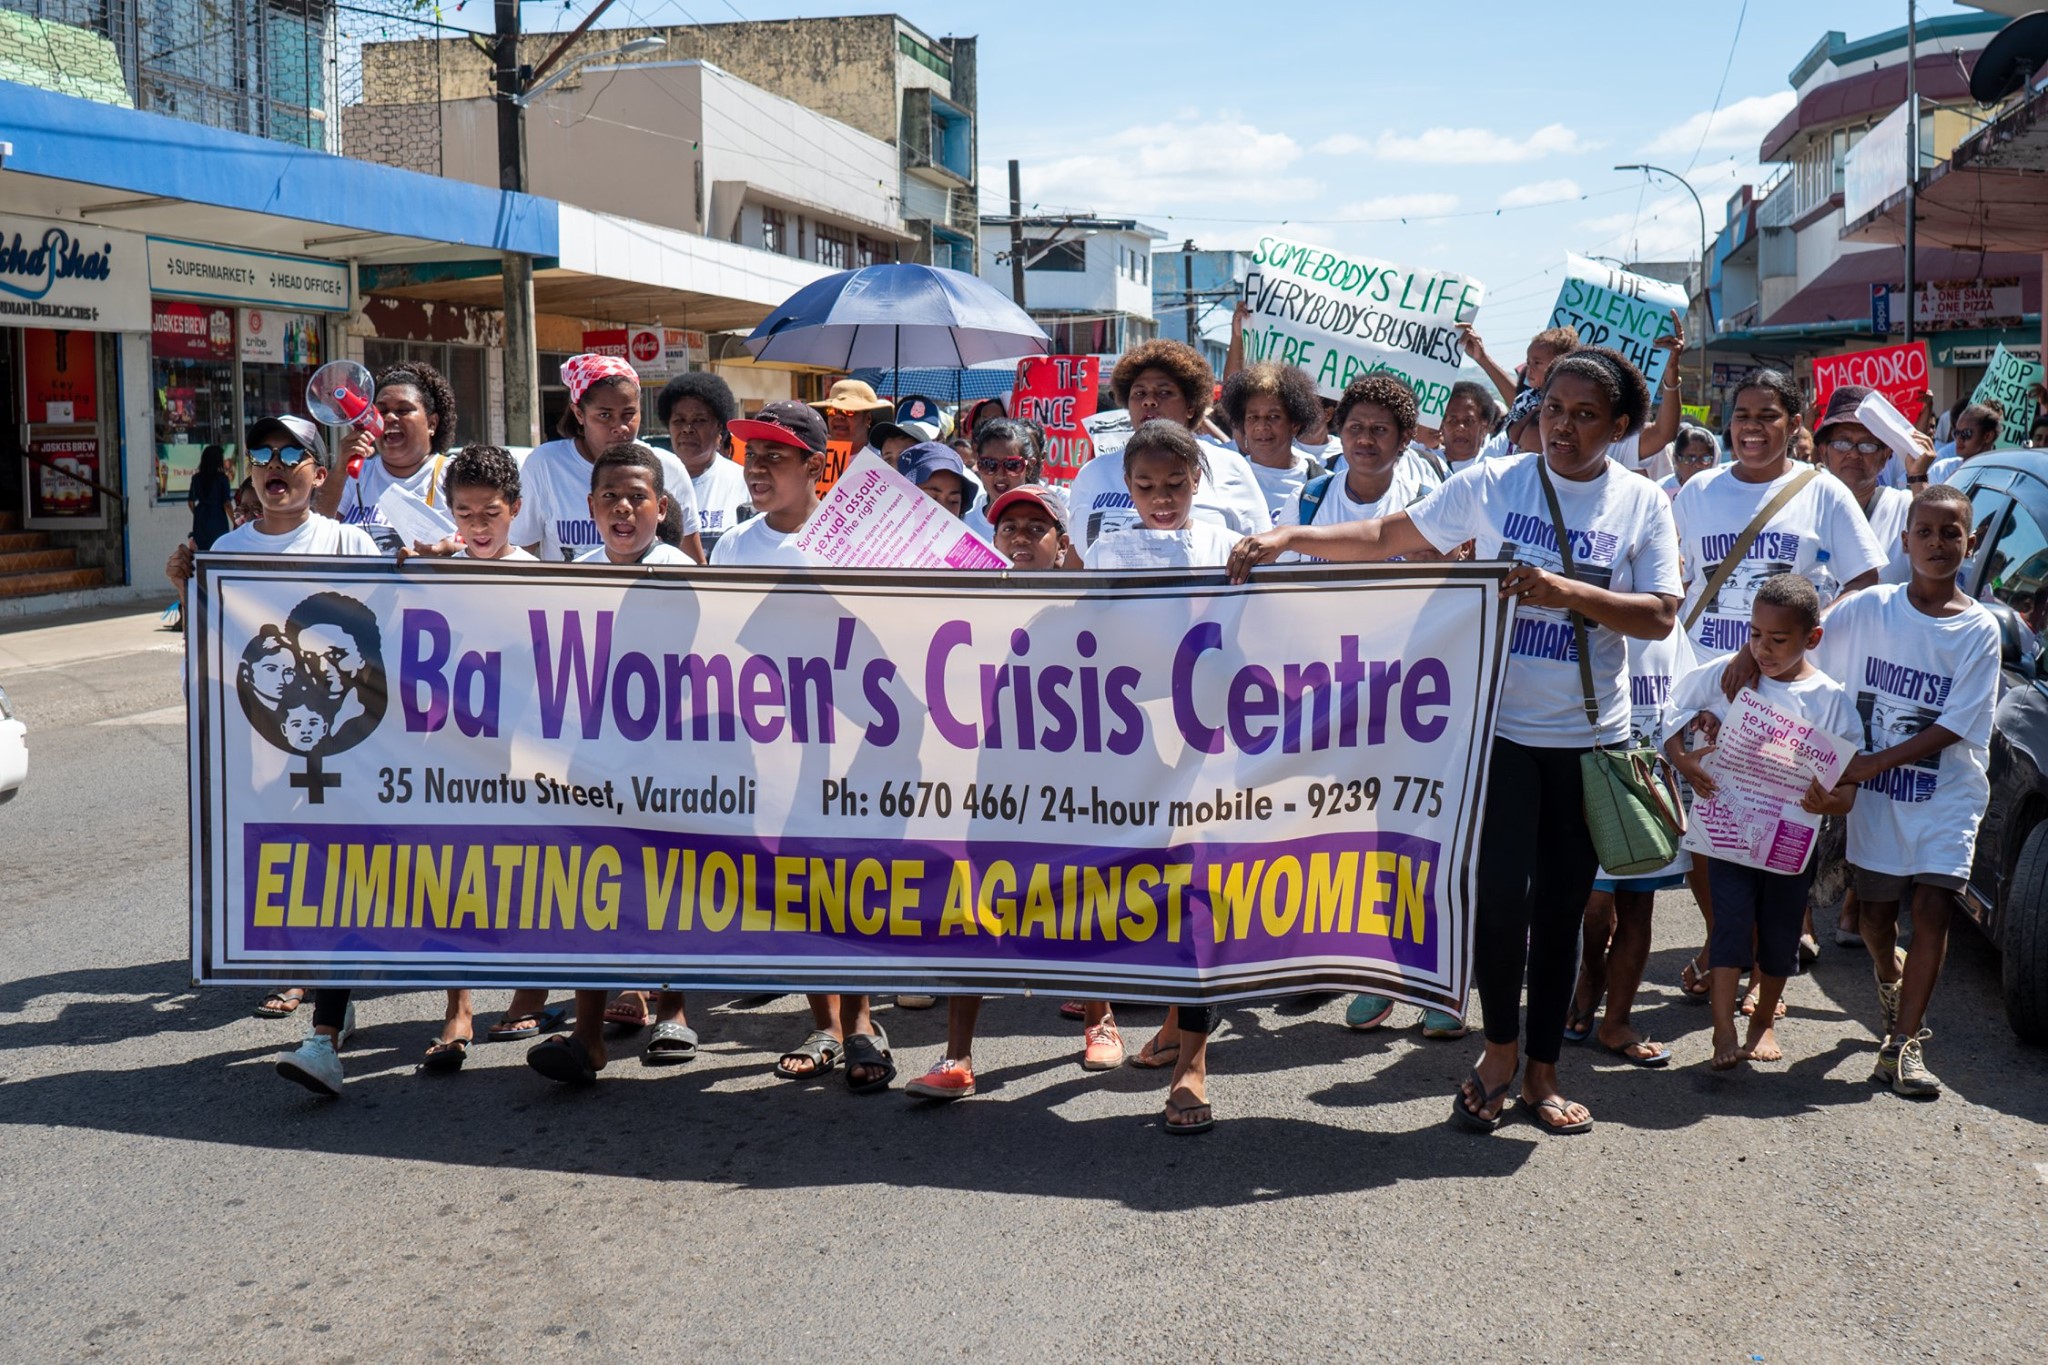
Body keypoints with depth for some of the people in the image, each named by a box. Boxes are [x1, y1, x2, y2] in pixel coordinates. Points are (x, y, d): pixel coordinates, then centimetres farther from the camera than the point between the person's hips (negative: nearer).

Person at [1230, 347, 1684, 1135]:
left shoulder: (1642, 504, 2)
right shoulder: (1491, 485, 0)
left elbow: (1660, 617, -5)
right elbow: (1388, 537, 1)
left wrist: (1568, 592, -19)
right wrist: (1290, 537, -10)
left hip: (1591, 735, 1)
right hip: (1500, 724, -1)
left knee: (1562, 907, 9)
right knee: (1501, 893, -9)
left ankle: (1542, 1072, 23)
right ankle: (1500, 1050, 16)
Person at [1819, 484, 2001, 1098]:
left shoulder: (1980, 629, -6)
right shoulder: (1868, 609, -3)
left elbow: (1955, 727, -11)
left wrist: (1876, 762, -17)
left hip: (1946, 795, -1)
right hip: (1874, 793, 2)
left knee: (1932, 908, -11)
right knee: (1875, 912, 10)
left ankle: (1903, 1043, -5)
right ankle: (1891, 981, 43)